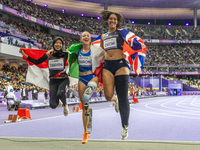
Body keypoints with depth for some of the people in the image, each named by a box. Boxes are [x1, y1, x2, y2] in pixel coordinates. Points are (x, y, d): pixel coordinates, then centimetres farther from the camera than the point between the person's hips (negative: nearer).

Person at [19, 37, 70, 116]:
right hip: (53, 81, 2)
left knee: (60, 93, -36)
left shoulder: (65, 54, 0)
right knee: (53, 105, -7)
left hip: (63, 79, -2)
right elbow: (36, 62, 12)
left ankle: (65, 104, -1)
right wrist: (24, 54, 11)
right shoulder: (49, 54, 6)